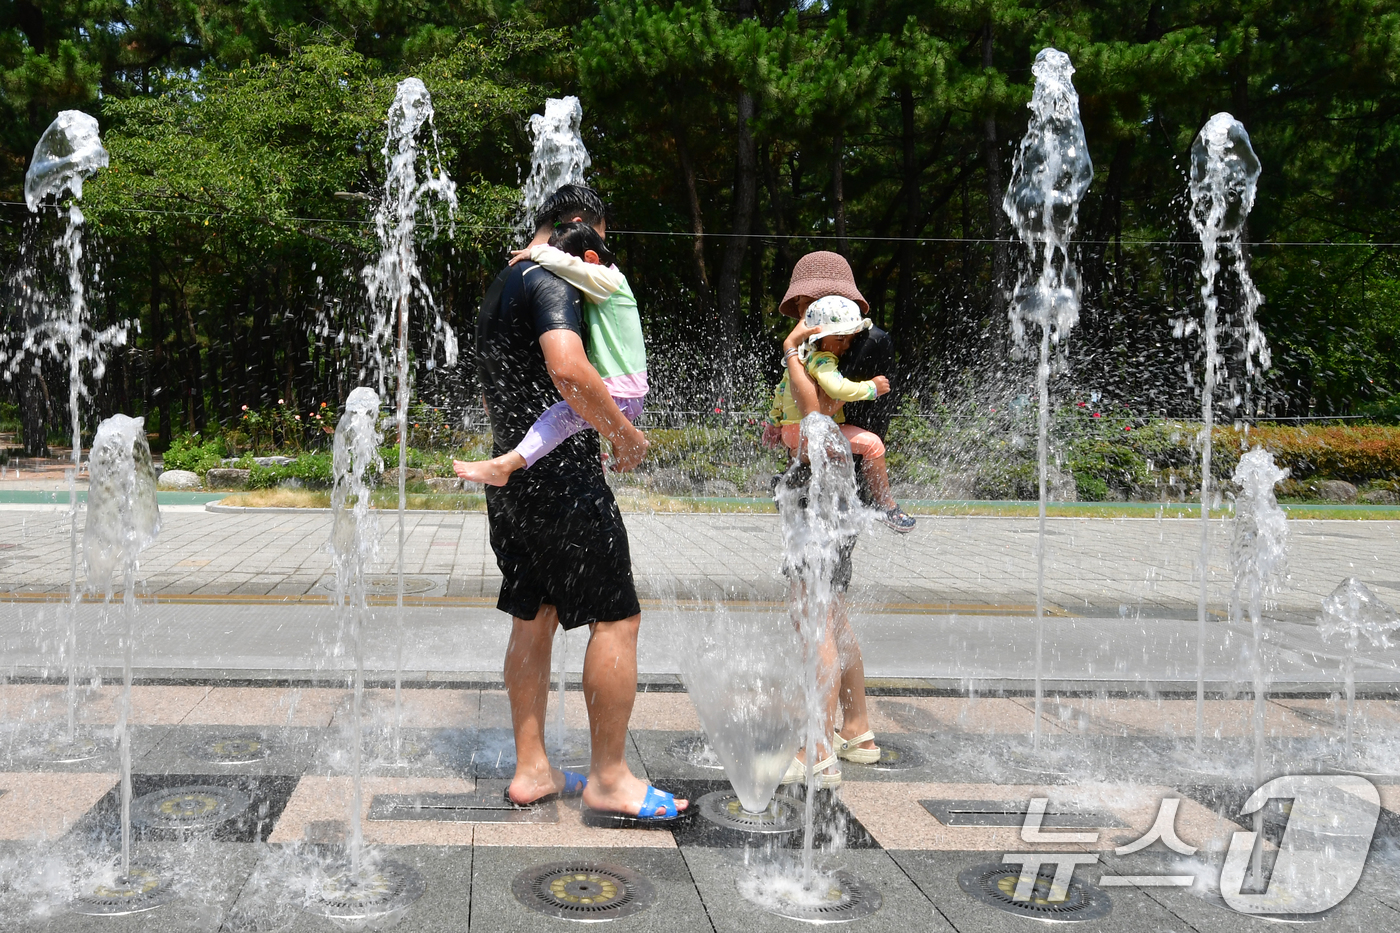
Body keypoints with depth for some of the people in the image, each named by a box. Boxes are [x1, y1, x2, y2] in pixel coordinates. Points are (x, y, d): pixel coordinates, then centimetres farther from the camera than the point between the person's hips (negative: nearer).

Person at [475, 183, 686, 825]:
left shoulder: (499, 290, 20)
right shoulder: (551, 282, -12)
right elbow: (569, 370, -30)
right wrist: (624, 433, -17)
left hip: (511, 479, 10)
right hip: (562, 480, -10)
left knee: (532, 619, 14)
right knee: (616, 619, -2)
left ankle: (531, 771, 21)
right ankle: (609, 780, 3)